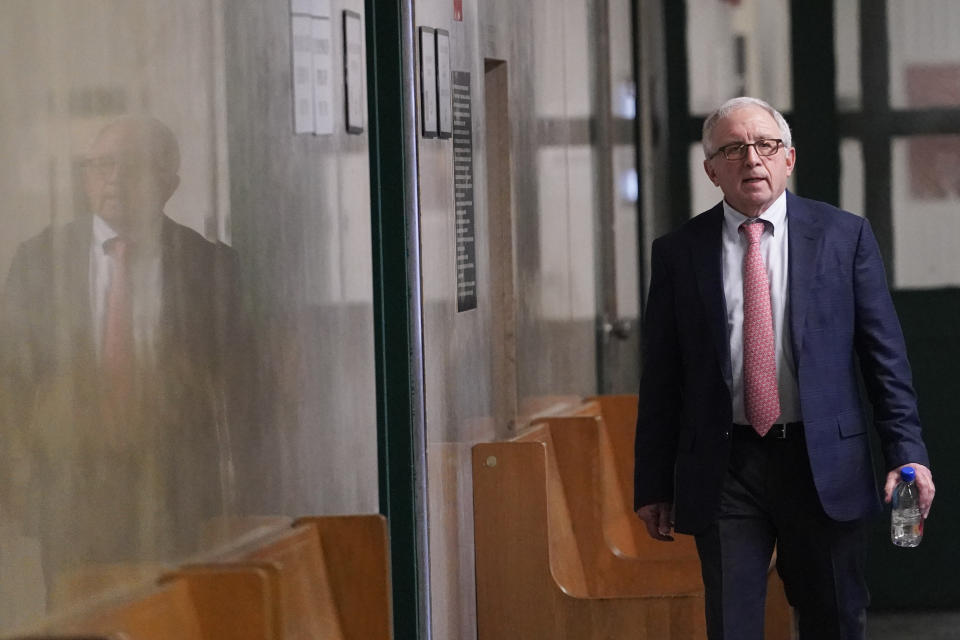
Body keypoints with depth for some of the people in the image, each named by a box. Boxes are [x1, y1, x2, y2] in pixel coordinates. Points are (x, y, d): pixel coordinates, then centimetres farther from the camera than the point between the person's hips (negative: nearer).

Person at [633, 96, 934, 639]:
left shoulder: (845, 236, 4)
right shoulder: (679, 252, 5)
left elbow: (885, 355, 2)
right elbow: (661, 378, 6)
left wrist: (907, 452, -7)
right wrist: (654, 485, 3)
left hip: (823, 466, 0)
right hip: (724, 468, 0)